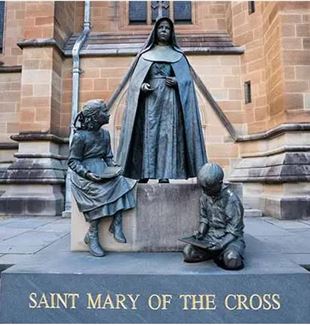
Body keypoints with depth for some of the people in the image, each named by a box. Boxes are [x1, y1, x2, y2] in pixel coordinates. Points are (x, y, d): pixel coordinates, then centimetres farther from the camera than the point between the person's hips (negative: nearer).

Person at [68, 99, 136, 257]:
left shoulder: (105, 134, 11)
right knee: (100, 193, -29)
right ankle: (91, 236, -13)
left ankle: (116, 225, -18)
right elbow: (72, 161, -7)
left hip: (102, 171, 6)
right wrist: (87, 173, -23)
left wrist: (113, 167, -6)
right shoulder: (79, 136, -8)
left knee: (120, 182, -22)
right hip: (84, 174, -5)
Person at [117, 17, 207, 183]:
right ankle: (144, 174, -6)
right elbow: (135, 79, 9)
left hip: (170, 101, 0)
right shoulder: (145, 54, 16)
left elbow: (187, 79, 9)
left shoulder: (178, 55, 15)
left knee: (168, 135, -8)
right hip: (149, 100, 1)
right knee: (148, 135, -8)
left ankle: (165, 174, -7)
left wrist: (177, 82, -11)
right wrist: (142, 86, -12)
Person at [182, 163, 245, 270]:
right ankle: (220, 254, 2)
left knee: (231, 260, -35)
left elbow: (233, 231, -17)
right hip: (211, 236, 5)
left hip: (231, 238, -5)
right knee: (188, 252, -17)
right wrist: (201, 232, -5)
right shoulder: (205, 196, -1)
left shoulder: (231, 200, -19)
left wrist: (220, 245, -29)